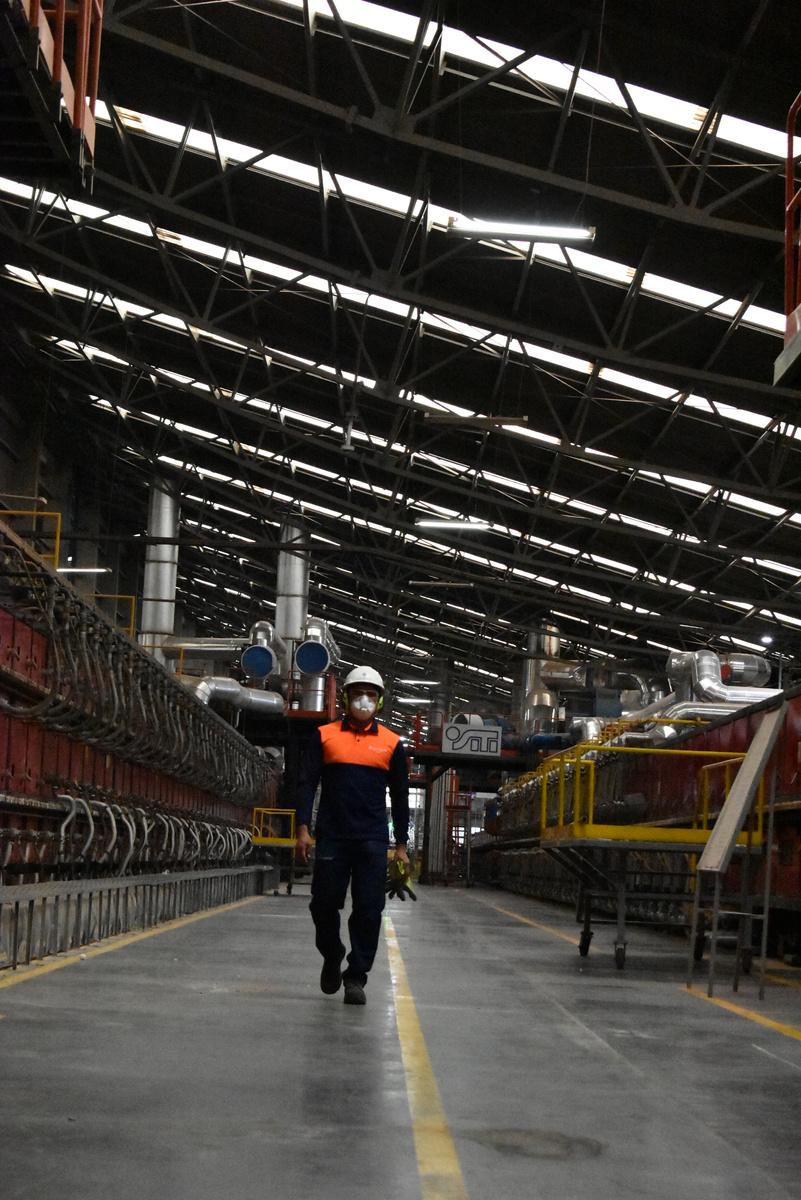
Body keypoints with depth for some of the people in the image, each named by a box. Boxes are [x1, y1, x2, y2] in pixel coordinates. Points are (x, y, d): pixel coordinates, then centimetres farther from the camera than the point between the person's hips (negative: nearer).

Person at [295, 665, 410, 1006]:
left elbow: (400, 797, 11)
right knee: (324, 904, 4)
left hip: (372, 840, 0)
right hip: (331, 836, 0)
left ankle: (356, 977, 5)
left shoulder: (391, 744, 7)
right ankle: (332, 958, 30)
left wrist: (401, 845, 8)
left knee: (368, 910, -3)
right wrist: (303, 829, -6)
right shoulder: (324, 736, 6)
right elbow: (307, 783, 4)